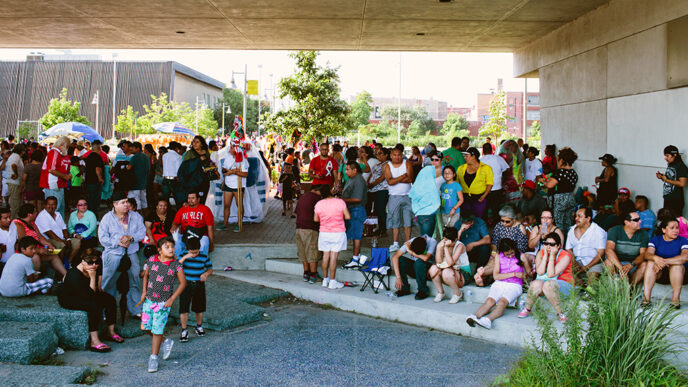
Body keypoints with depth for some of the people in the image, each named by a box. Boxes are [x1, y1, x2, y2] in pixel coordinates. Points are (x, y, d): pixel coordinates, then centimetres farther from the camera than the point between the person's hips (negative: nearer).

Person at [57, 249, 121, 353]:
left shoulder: (96, 265, -12)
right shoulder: (75, 275, -35)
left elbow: (100, 271, 17)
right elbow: (89, 296, -35)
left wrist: (98, 286, 12)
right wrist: (92, 278, -40)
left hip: (84, 294, 9)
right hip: (68, 300, -9)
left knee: (110, 299, -4)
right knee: (94, 306, -32)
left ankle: (111, 332, 6)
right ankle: (94, 342, -33)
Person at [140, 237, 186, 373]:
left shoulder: (176, 265, -10)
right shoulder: (151, 260, -3)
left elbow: (183, 282, -3)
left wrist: (172, 299, -8)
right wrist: (144, 291, 3)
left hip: (164, 302, -3)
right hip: (149, 300, 4)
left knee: (157, 330, -2)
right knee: (146, 327, 7)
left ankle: (154, 357, 13)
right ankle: (166, 342, 32)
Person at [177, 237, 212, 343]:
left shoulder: (204, 257, -7)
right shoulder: (183, 255, -7)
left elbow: (210, 269, 4)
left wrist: (205, 274, -17)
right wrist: (184, 258, -28)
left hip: (199, 285, 1)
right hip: (186, 285, -1)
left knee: (199, 308, 14)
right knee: (183, 309, -4)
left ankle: (199, 326, 37)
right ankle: (184, 330, 10)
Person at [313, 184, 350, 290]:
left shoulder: (318, 204, -3)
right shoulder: (340, 202, -11)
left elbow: (315, 219, 6)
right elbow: (348, 217, -10)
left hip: (324, 233, 3)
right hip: (338, 233, -3)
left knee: (325, 255, 10)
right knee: (334, 256, -2)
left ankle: (325, 280, 18)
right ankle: (332, 282, 0)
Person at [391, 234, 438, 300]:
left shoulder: (432, 242, -24)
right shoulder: (409, 242, -16)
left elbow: (425, 258, -40)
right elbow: (395, 257, -23)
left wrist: (411, 252, -26)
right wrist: (398, 278, -30)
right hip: (415, 268, 3)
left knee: (419, 262, -34)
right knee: (400, 259, -22)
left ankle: (423, 291, -18)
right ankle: (404, 288, -9)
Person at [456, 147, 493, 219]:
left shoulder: (486, 168, 2)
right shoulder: (461, 168, 10)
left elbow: (490, 183, 1)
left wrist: (484, 195, -12)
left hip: (479, 198, -3)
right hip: (465, 198, 3)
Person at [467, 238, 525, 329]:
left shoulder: (521, 256, 6)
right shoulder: (498, 257, 7)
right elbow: (496, 276, -3)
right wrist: (514, 274, -8)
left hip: (514, 285, -2)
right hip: (499, 284, 2)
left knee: (502, 302, -33)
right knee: (490, 300, -29)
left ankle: (488, 320, -55)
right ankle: (475, 317, -51)